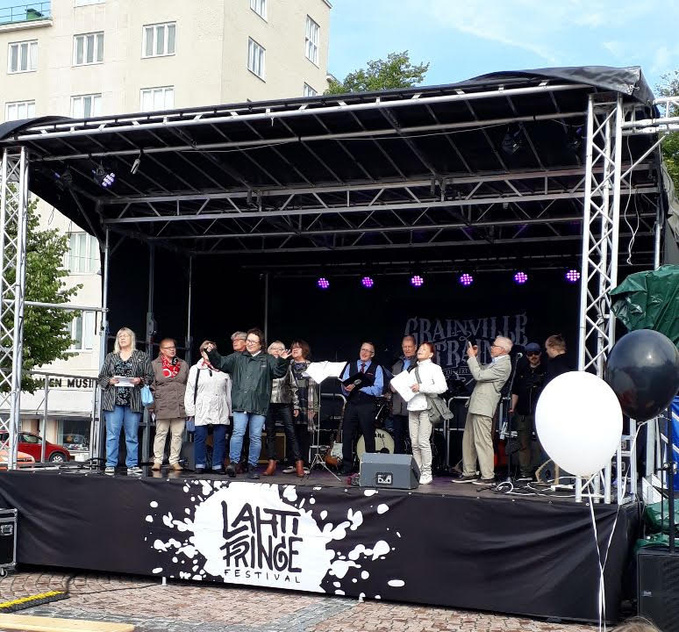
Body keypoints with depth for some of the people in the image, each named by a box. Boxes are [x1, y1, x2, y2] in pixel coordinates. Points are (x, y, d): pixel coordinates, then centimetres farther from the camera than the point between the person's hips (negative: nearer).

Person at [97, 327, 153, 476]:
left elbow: (150, 377, 7)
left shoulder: (142, 357, 10)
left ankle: (132, 465, 8)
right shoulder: (110, 357, 15)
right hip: (113, 401, 1)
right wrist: (110, 381, -6)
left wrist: (140, 381, -11)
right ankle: (110, 465, 2)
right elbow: (101, 378, 14)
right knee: (112, 435, -2)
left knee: (132, 436, 2)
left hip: (133, 402, -1)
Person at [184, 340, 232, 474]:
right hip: (201, 411, -1)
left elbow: (229, 391, 11)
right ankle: (200, 465, 11)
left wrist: (230, 410, 7)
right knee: (200, 438, 1)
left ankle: (218, 465, 9)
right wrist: (190, 411, -1)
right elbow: (190, 391, 6)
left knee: (220, 439, 1)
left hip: (220, 411, 1)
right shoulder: (195, 369, 9)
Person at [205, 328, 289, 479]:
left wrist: (282, 361, -18)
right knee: (238, 433, -11)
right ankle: (233, 462, -10)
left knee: (256, 437, 4)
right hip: (240, 404, 0)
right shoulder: (237, 358, 14)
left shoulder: (268, 360, 9)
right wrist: (212, 353, -3)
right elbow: (221, 363, 13)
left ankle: (252, 466, 12)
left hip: (259, 405, 0)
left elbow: (278, 372, 0)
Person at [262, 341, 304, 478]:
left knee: (291, 433, -6)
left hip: (284, 403, -1)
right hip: (268, 404, 2)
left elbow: (292, 385, 7)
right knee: (270, 434, 4)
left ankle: (298, 463, -4)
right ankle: (271, 464, 7)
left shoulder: (287, 365, 6)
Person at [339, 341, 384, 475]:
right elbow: (344, 386, 6)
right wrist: (347, 388, -18)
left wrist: (360, 387, -16)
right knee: (347, 436, 0)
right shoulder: (350, 366, 14)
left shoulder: (377, 368, 4)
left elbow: (378, 390, -7)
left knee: (369, 438, 2)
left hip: (367, 407, -2)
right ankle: (347, 466, 8)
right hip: (351, 405, 2)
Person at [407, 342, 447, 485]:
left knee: (423, 442, -11)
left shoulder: (434, 368, 4)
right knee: (414, 443, 2)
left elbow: (442, 387, -9)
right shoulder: (414, 369, 22)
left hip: (426, 408, -6)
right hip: (413, 408, 6)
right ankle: (418, 472, 7)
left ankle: (426, 473, -5)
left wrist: (421, 387, -14)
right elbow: (407, 386, 27)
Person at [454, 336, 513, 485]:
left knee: (482, 442, -7)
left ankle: (488, 476, -1)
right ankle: (469, 473, 20)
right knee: (468, 440, 13)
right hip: (475, 406, 10)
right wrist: (474, 357, 17)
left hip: (483, 408, -10)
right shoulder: (496, 362, 17)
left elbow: (479, 375, -19)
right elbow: (481, 371, 28)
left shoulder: (504, 365, -15)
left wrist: (471, 357, -11)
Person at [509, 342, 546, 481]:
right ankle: (525, 473, 9)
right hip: (523, 413, 4)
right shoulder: (521, 369, 14)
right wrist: (513, 407, 11)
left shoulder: (546, 370, 2)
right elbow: (515, 391, 18)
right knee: (524, 444, 5)